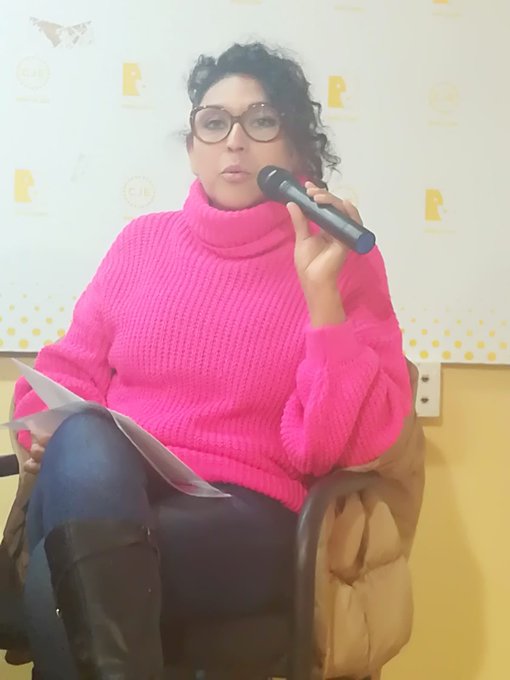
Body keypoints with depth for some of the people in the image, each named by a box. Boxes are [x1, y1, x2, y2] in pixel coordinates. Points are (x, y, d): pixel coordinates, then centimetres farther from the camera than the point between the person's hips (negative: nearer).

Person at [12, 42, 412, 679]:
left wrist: (322, 293, -16)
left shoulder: (341, 262, 2)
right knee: (83, 441, -34)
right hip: (101, 494, 4)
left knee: (60, 575, -33)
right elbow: (73, 368, 18)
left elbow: (346, 445, -7)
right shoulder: (143, 240, 14)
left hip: (245, 518, -4)